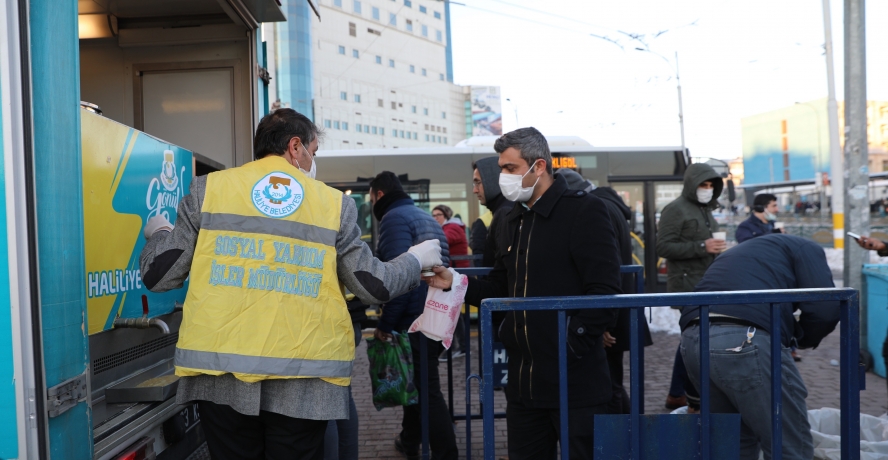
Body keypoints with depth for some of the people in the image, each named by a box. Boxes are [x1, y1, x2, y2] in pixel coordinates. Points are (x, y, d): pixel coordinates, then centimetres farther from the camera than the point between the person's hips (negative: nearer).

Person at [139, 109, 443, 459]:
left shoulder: (207, 189, 3)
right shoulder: (334, 204, 3)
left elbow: (159, 276, 5)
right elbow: (375, 287, 8)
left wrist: (160, 233, 27)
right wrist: (416, 259, 26)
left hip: (221, 368, 1)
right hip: (305, 377, 0)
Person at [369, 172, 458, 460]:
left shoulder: (395, 218, -10)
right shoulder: (424, 217, 18)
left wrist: (385, 324, -16)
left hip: (415, 319, -10)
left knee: (427, 389, -4)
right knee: (417, 382, 22)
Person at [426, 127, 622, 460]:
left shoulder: (584, 211, -10)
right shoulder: (515, 219, 14)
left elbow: (604, 294, -16)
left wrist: (570, 347, -20)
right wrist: (455, 283, 1)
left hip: (575, 382, -7)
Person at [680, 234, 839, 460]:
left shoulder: (740, 252, 39)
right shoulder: (805, 248, 19)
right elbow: (825, 308, 2)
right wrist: (799, 337, 22)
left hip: (692, 340, 7)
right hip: (745, 341, -7)